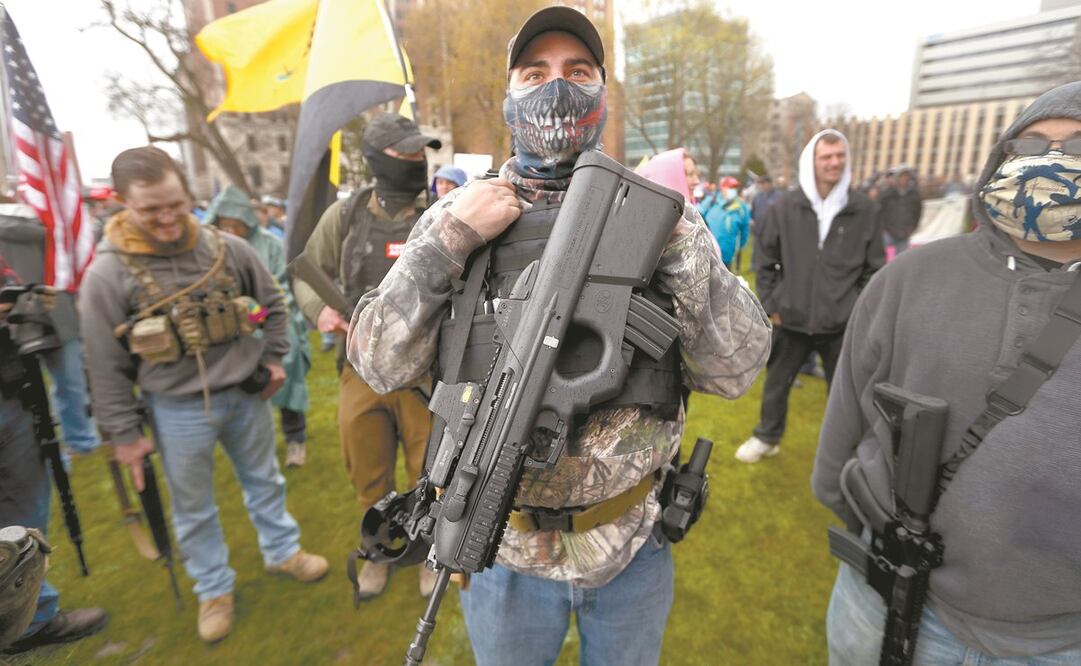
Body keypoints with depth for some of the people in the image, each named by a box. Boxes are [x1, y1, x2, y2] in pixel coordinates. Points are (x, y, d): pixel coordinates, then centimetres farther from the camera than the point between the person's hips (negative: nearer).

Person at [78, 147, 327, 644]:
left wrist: (273, 360, 2)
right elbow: (107, 367, -7)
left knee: (264, 479, 20)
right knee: (193, 507, 15)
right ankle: (214, 589, 36)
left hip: (247, 394, 2)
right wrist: (124, 433, -4)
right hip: (178, 411, -2)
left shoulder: (228, 249, -7)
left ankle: (282, 551, 42)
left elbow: (273, 305, 8)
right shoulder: (108, 274, -14)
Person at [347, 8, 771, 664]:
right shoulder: (460, 214, -6)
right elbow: (382, 365, -10)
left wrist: (678, 231, -21)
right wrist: (447, 240, -20)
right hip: (504, 548, 0)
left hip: (634, 544, 1)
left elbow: (735, 369, -11)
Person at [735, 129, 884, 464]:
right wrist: (771, 306, 1)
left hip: (843, 324, 0)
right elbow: (767, 263, 4)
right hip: (792, 320, 1)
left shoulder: (864, 210, -2)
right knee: (776, 384, 15)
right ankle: (767, 437, 36)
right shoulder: (784, 207, -3)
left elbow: (874, 269, 3)